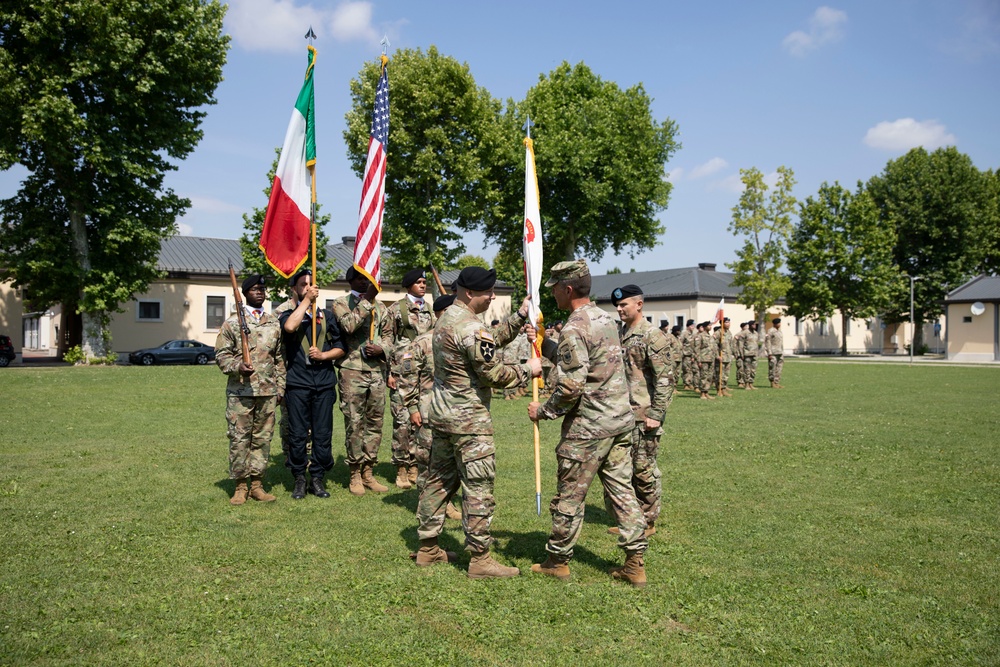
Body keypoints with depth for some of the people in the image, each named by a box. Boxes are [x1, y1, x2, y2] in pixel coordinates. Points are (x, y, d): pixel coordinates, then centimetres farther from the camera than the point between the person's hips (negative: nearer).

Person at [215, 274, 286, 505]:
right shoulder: (232, 323, 1)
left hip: (268, 391, 3)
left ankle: (256, 484, 15)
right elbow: (221, 354, -1)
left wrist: (280, 387, 11)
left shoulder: (274, 324, 12)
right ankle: (240, 486, 9)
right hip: (240, 391, -3)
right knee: (239, 439, -1)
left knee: (263, 438, 6)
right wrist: (237, 367, -19)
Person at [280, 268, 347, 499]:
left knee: (323, 434, 3)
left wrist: (323, 355, -6)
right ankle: (299, 479, 13)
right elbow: (289, 326, -20)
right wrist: (306, 300, -13)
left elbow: (341, 348, 13)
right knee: (297, 435, 1)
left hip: (324, 382, 2)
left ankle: (317, 478, 14)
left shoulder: (327, 316, 14)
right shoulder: (288, 315, 7)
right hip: (297, 383, -2)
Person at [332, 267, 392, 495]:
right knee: (354, 423, 0)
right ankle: (355, 474, 10)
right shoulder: (341, 302, 0)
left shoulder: (379, 305, 15)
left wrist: (381, 348, -4)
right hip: (352, 370, -5)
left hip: (377, 371, 5)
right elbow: (348, 325, -19)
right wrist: (367, 300, -18)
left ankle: (368, 472, 17)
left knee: (375, 423, 7)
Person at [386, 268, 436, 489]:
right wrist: (390, 372, -8)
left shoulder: (429, 310, 15)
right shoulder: (396, 309, 0)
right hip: (403, 371, -5)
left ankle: (414, 466, 16)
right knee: (403, 420, -6)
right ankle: (401, 469, 4)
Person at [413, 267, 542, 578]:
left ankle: (428, 548, 25)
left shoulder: (446, 319, 11)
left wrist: (520, 316, 11)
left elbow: (492, 339, 17)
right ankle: (480, 559, 5)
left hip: (441, 413, 10)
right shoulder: (472, 329, -21)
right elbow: (494, 375, -18)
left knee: (439, 480, 16)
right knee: (479, 488, -2)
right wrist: (527, 369, -4)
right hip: (468, 420, -10)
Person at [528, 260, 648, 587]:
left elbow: (571, 387, -21)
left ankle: (557, 560, 20)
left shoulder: (574, 329, -17)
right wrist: (543, 345, 20)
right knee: (622, 490, 12)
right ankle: (635, 564, 15)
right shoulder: (605, 318, 11)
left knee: (570, 496, 6)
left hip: (588, 426, -8)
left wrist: (542, 410, -7)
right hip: (622, 420, 8)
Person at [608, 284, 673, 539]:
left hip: (643, 415, -7)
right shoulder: (618, 333, 12)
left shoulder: (653, 336, -11)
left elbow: (665, 379, -14)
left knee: (644, 469, 1)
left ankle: (648, 522, 15)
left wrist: (656, 415, -17)